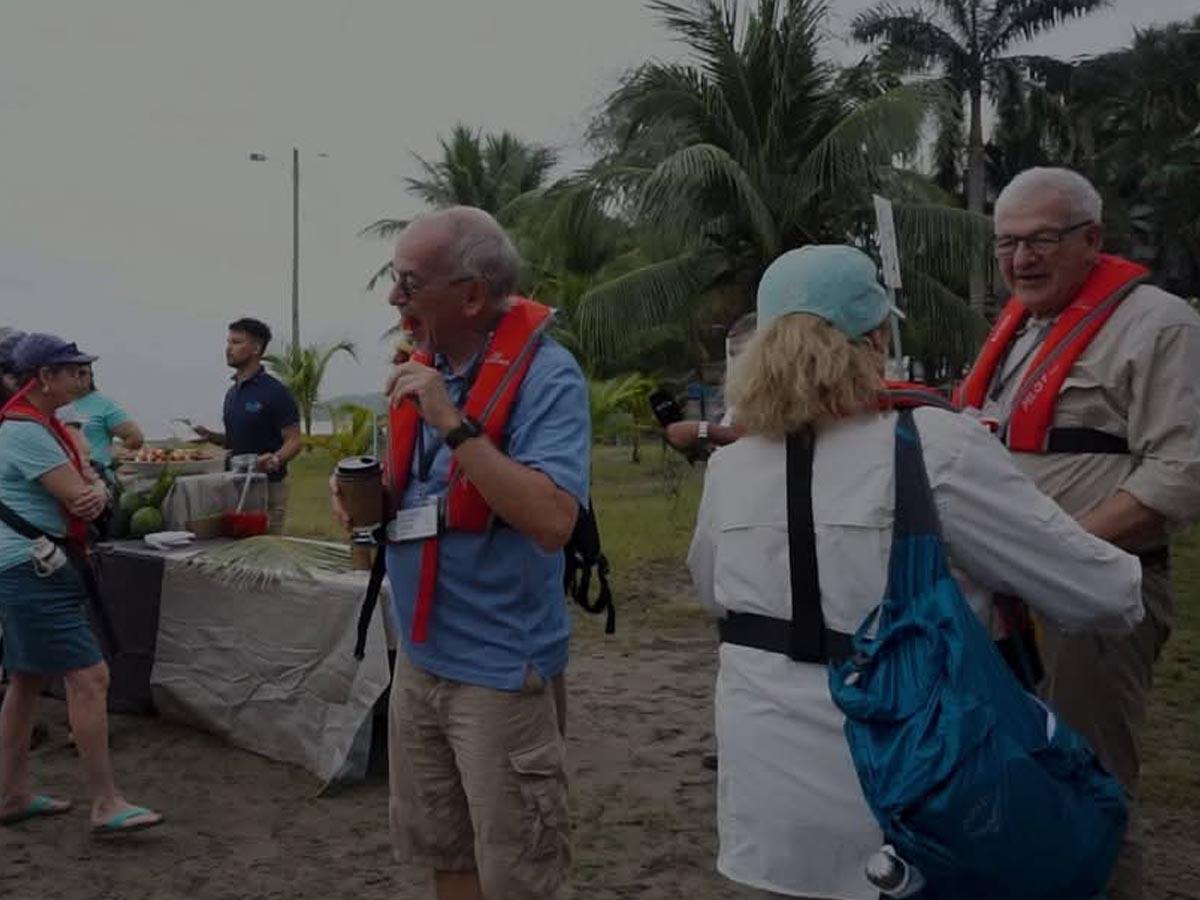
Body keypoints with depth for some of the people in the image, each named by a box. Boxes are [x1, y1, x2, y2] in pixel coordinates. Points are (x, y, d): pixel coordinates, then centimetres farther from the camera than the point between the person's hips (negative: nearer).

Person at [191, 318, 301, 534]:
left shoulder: (275, 392, -11)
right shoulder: (233, 393, 14)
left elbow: (293, 441, -13)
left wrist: (276, 459, -33)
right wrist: (209, 435, 6)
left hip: (268, 486, -8)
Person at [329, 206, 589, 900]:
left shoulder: (546, 375, -18)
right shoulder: (425, 363, 6)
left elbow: (553, 521, -30)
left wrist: (455, 424, -29)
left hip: (502, 669, -8)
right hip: (421, 658, 8)